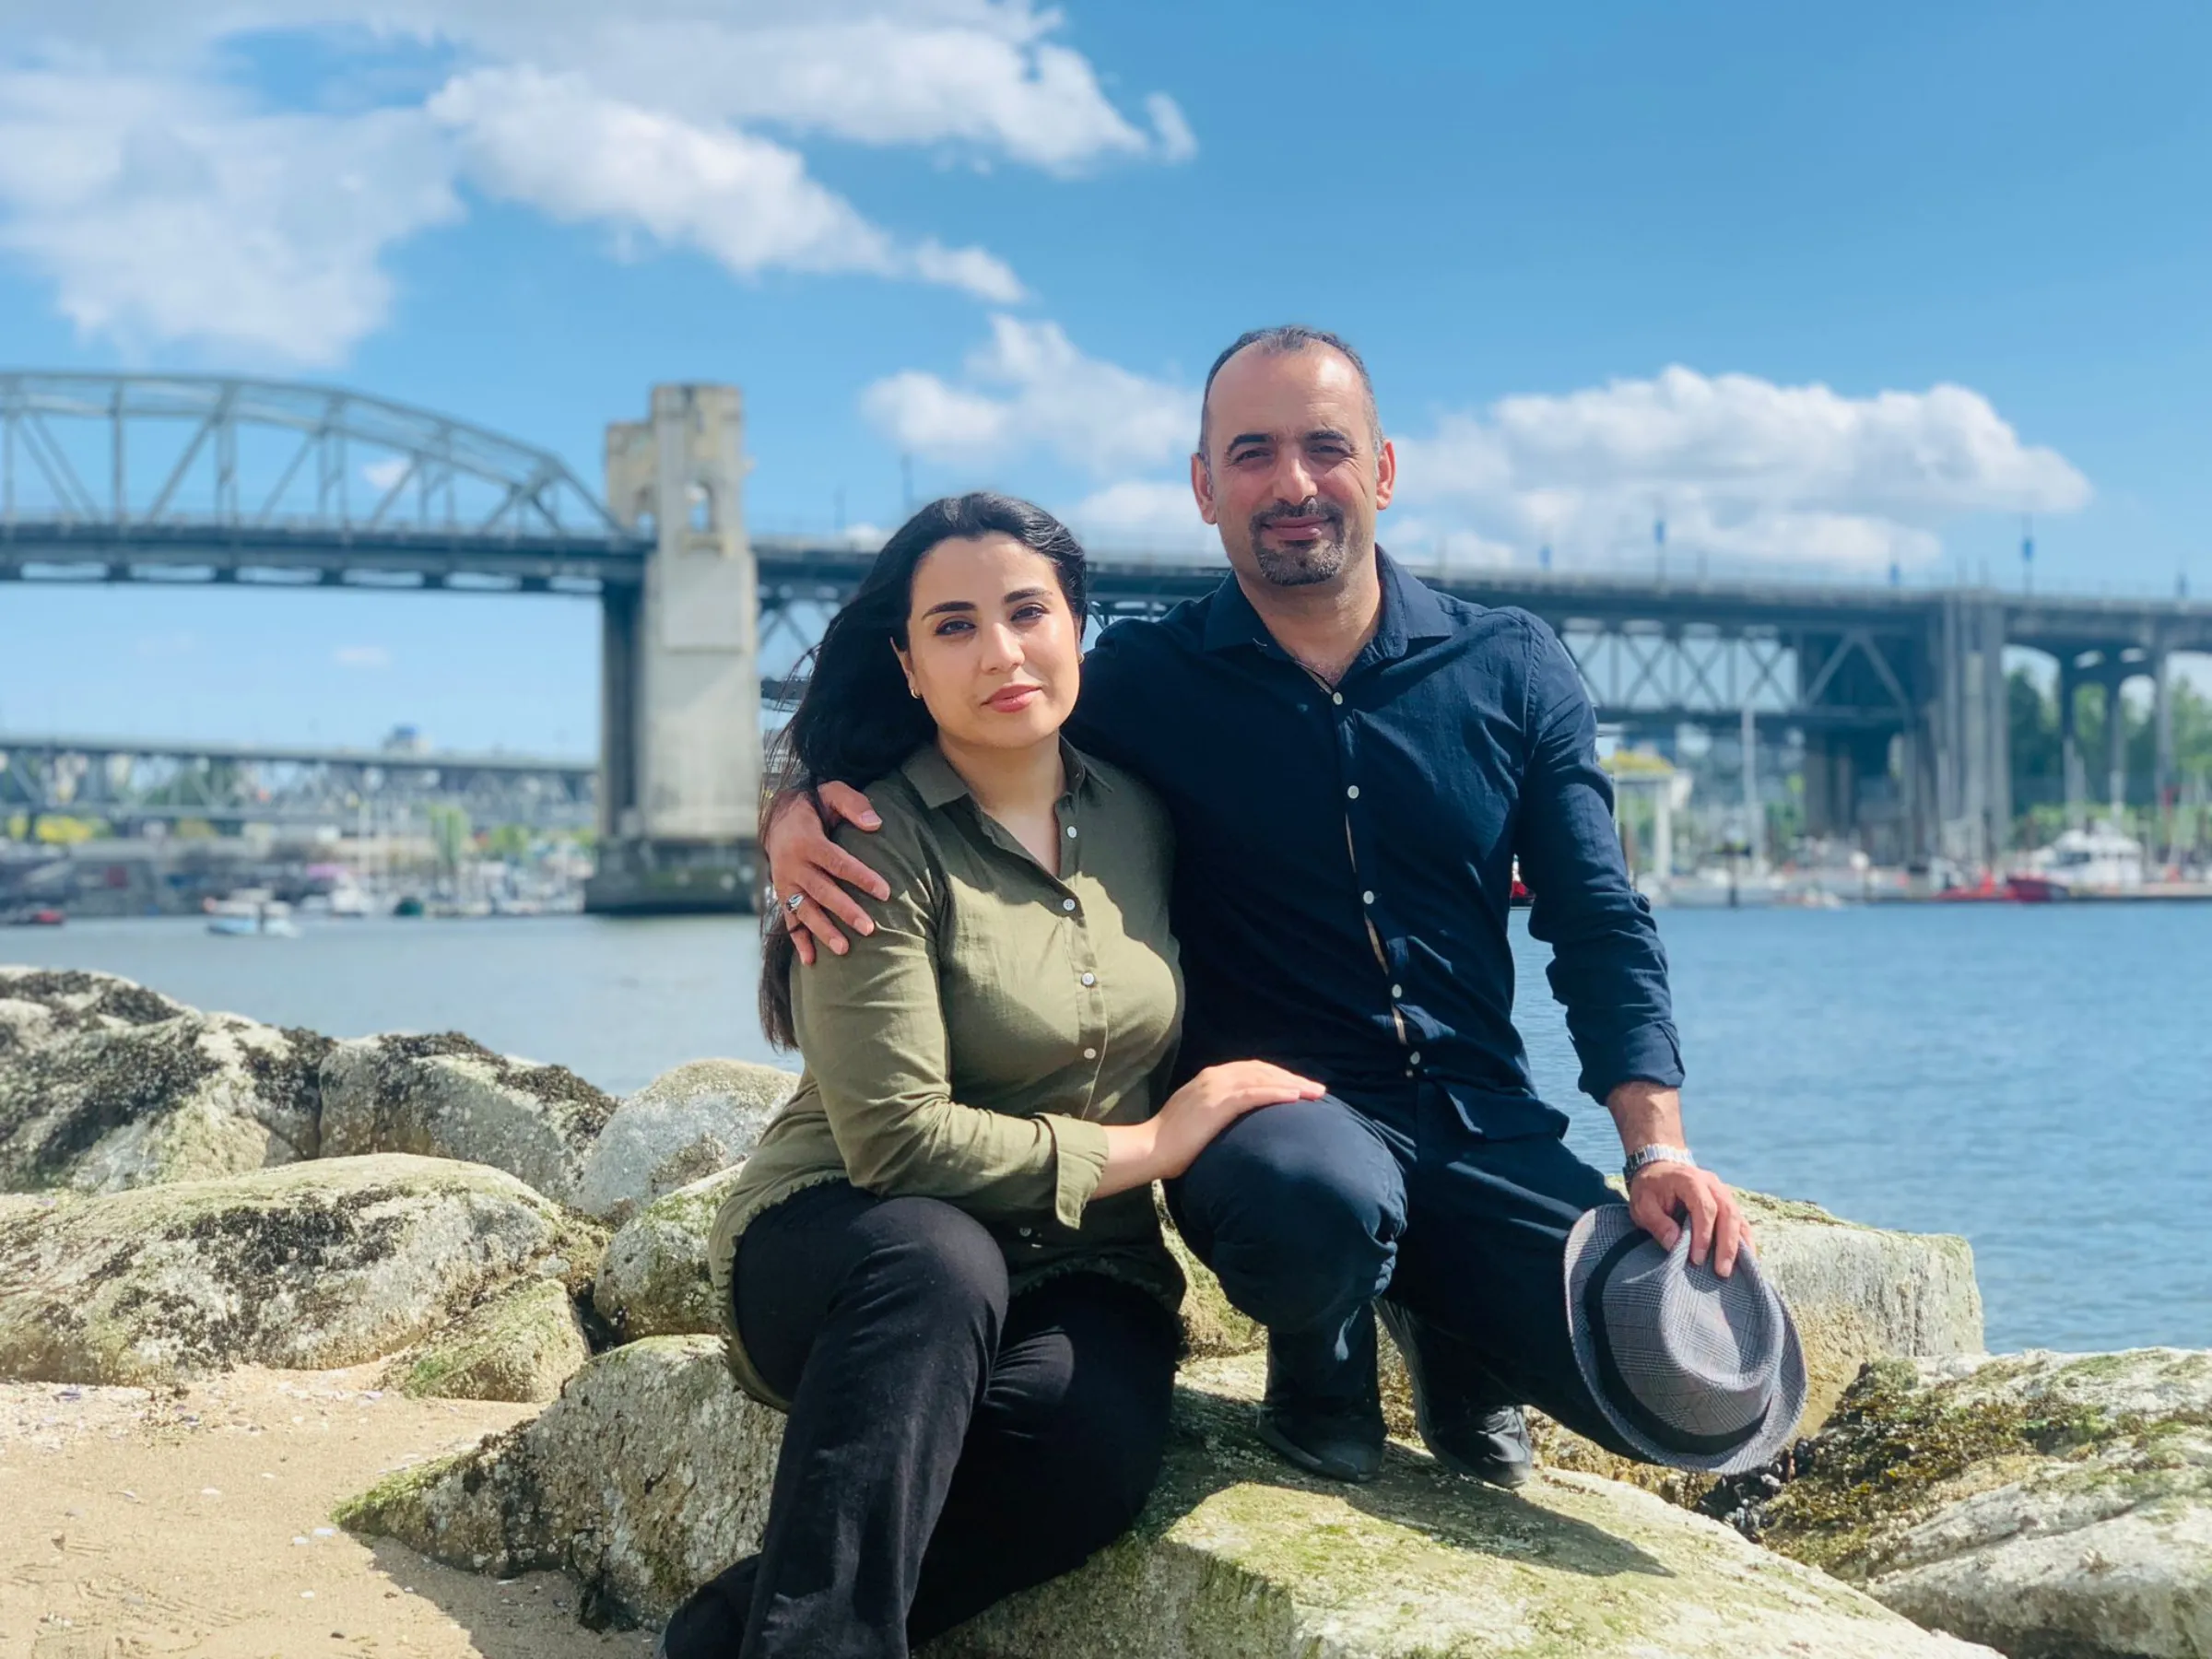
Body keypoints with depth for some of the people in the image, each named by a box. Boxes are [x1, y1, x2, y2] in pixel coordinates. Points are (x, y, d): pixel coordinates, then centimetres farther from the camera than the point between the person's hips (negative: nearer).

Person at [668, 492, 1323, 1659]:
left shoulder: (1140, 816, 5)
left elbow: (1169, 1040, 22)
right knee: (936, 1260, -40)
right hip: (848, 1245, -4)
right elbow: (897, 1137, -18)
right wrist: (1138, 1147, -11)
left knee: (1094, 1442, -31)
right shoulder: (873, 842, -12)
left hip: (1076, 1267, 4)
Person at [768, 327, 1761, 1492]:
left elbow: (1599, 926, 5)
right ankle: (1318, 1371, 0)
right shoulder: (1141, 682, 0)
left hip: (1483, 1132, 3)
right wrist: (798, 810, -18)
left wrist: (1658, 1145, -9)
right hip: (1266, 1121, -3)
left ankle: (1451, 1332, 17)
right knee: (1319, 1198, -40)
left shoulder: (1515, 673, 6)